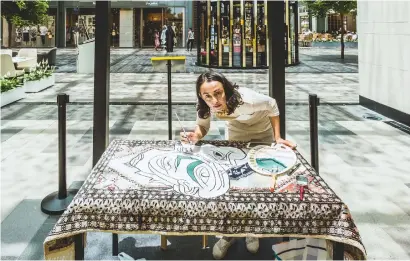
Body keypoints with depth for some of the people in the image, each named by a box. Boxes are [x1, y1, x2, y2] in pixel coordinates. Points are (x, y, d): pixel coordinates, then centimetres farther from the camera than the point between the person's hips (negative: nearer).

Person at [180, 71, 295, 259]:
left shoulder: (247, 99, -42)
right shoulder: (205, 106, -32)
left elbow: (272, 106, -22)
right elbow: (202, 127, -14)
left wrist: (277, 137, -23)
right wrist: (195, 135, -37)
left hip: (261, 134, -2)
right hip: (235, 133, 3)